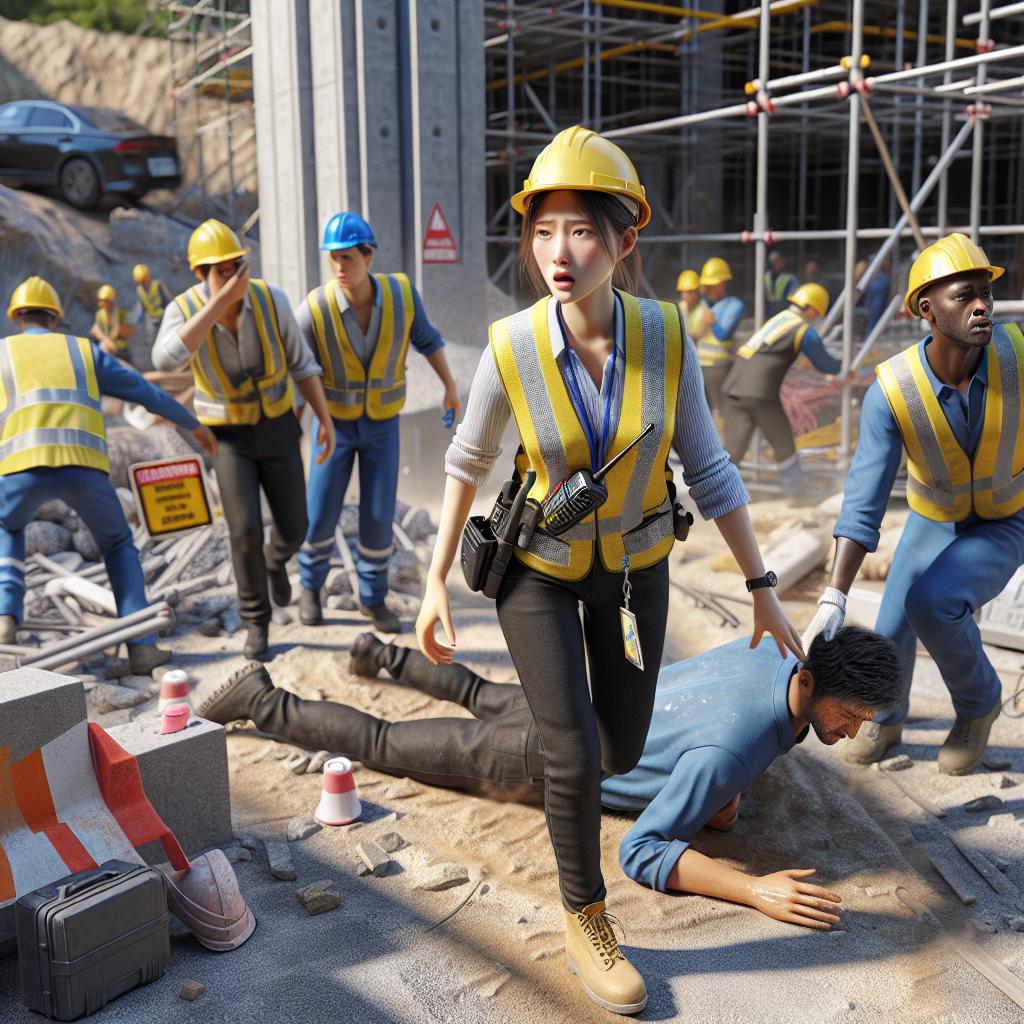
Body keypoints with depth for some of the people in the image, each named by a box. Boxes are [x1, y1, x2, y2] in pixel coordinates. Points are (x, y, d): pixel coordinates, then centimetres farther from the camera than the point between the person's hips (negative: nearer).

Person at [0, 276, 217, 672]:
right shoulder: (85, 351, 29)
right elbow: (150, 395, 33)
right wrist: (195, 424, 48)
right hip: (83, 466, 0)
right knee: (118, 545, 25)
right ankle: (141, 646, 10)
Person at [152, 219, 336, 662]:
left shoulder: (270, 298, -17)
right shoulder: (184, 310, -20)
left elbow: (299, 361, -4)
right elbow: (166, 361, -43)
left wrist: (326, 421, -7)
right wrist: (220, 300, -45)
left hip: (276, 428, 2)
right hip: (228, 435, -2)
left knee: (293, 529, 4)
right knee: (245, 531, -14)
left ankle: (275, 560, 43)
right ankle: (257, 623, 8)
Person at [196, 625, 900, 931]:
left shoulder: (777, 650, -14)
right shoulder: (731, 750, -39)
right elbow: (639, 851, -37)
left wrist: (726, 794, -5)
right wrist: (755, 890, -45)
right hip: (537, 761, -7)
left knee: (480, 696, 38)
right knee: (382, 744, 11)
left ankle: (384, 655, 60)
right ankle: (259, 700, 27)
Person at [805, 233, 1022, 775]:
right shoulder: (891, 390, -29)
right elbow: (863, 501, -31)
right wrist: (834, 598, -37)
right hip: (933, 520, 2)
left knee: (932, 602, -26)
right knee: (891, 634, 4)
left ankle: (977, 700, 5)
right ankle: (885, 719, 38)